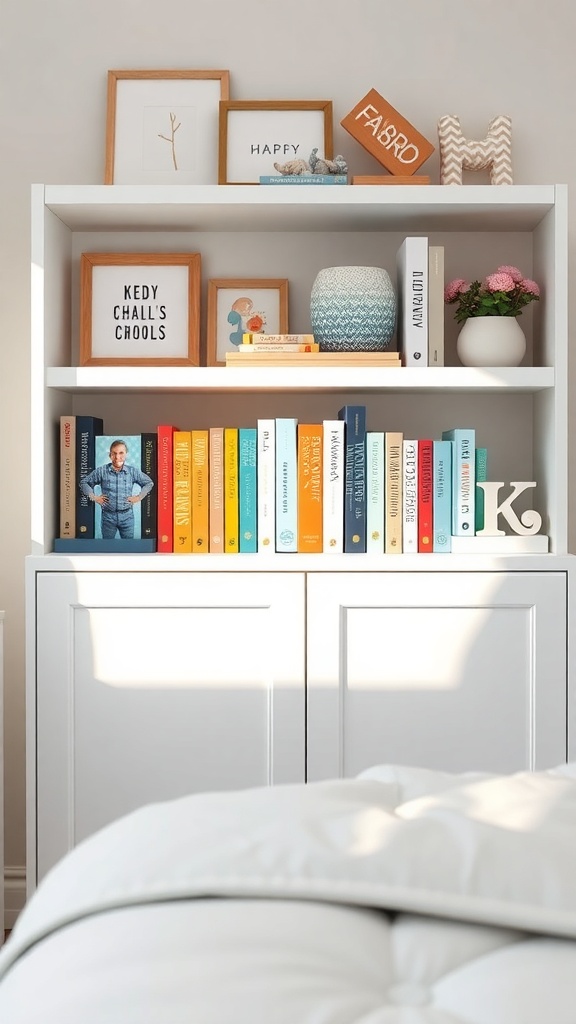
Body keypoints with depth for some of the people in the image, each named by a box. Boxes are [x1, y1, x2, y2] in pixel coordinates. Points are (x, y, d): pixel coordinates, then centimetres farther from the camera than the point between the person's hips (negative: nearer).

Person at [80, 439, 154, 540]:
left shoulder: (133, 471, -1)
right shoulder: (101, 471, -4)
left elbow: (149, 483, 12)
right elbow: (84, 483, 8)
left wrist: (139, 497, 3)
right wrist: (94, 497, -1)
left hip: (127, 515, 1)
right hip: (108, 515, 0)